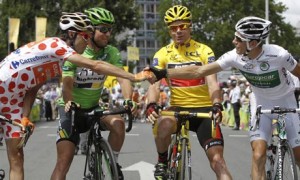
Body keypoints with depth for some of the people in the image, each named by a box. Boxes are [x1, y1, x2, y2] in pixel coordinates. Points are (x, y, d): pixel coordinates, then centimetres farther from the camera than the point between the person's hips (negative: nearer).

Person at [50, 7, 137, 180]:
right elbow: (67, 85, -25)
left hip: (94, 107, 3)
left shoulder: (111, 53, -6)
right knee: (64, 162, -12)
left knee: (118, 123, -28)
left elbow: (122, 78, -18)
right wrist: (70, 106, -45)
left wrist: (129, 100, -38)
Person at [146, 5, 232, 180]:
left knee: (217, 157, -12)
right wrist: (151, 105, -31)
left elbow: (212, 82, -15)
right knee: (164, 124, -34)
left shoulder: (204, 51, -2)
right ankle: (162, 163, -8)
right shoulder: (163, 54, 2)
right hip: (177, 108, 0)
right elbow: (155, 84, -9)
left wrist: (217, 105, -34)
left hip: (204, 110, 0)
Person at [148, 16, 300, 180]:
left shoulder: (278, 55, -31)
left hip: (286, 104, -1)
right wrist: (162, 74, -28)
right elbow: (199, 71, -22)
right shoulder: (235, 57, -23)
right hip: (261, 104, 1)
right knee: (258, 156, -14)